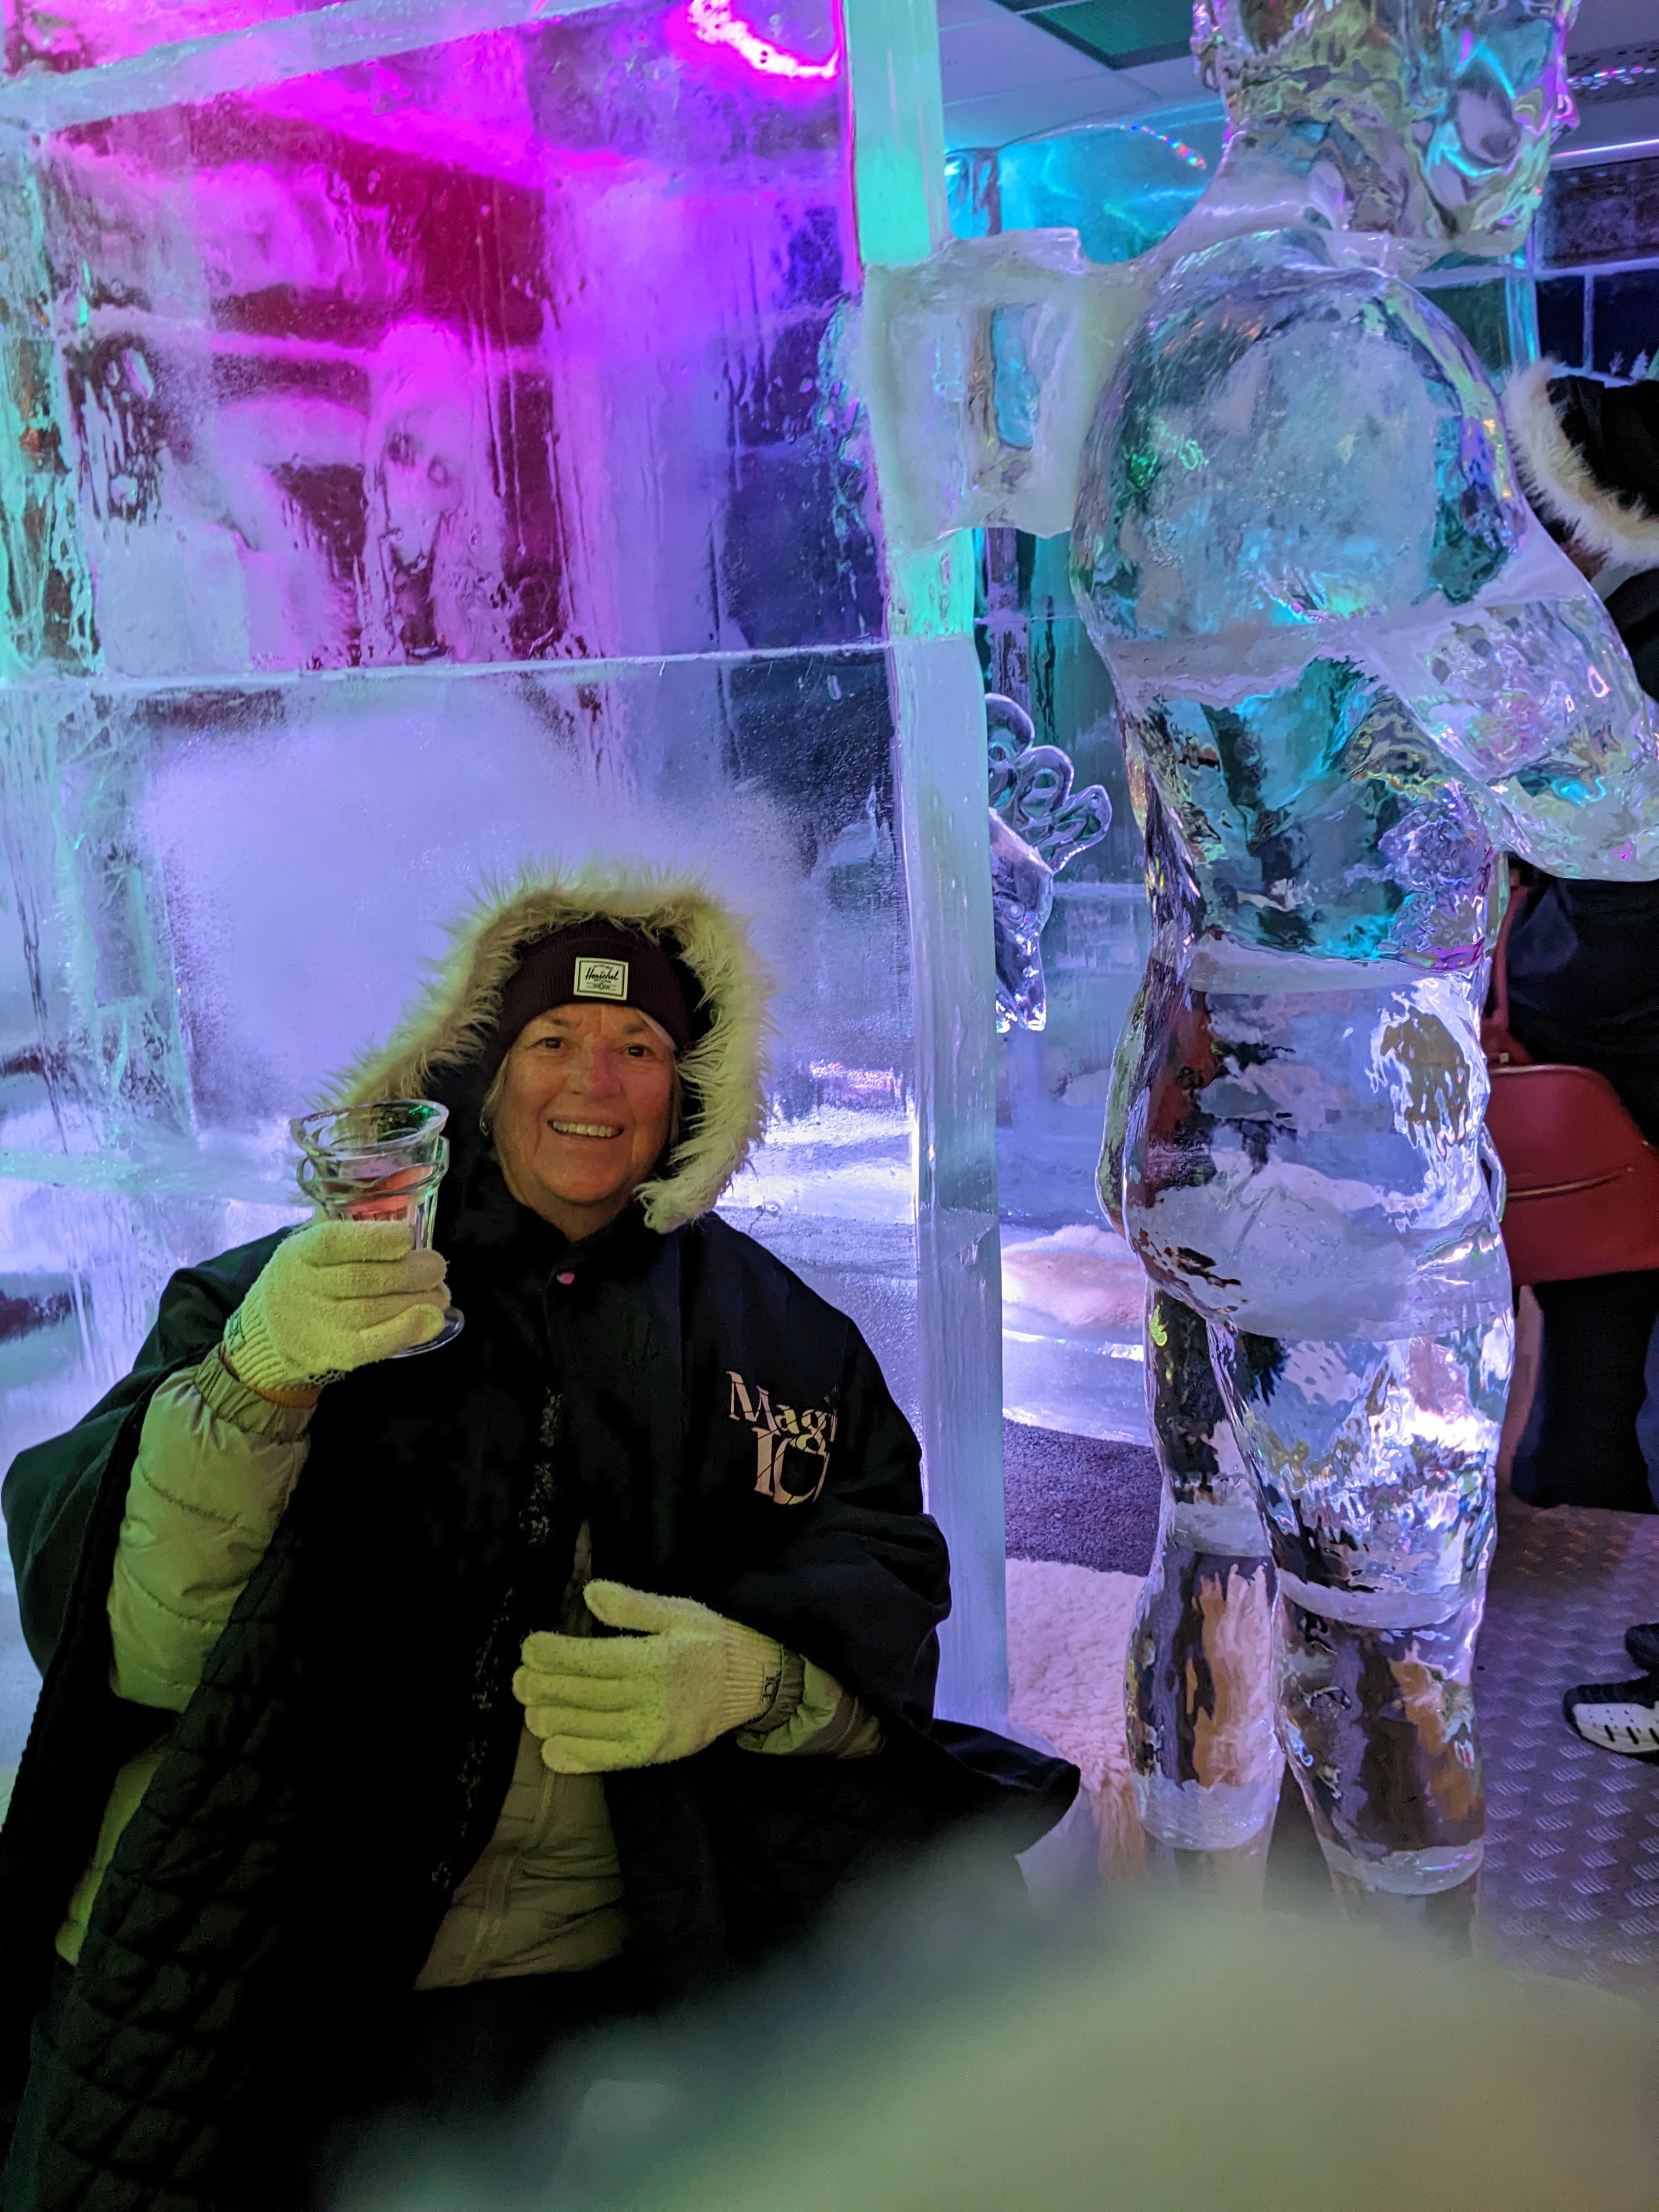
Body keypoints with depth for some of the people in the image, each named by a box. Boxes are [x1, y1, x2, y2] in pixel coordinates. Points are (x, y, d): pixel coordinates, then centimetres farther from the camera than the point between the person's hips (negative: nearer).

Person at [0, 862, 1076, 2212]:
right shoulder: (286, 1288, 3)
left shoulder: (771, 1328, 10)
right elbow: (130, 1642, -8)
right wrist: (257, 1381, -26)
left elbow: (886, 1589, 5)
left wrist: (761, 1675, -17)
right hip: (236, 1961, -2)